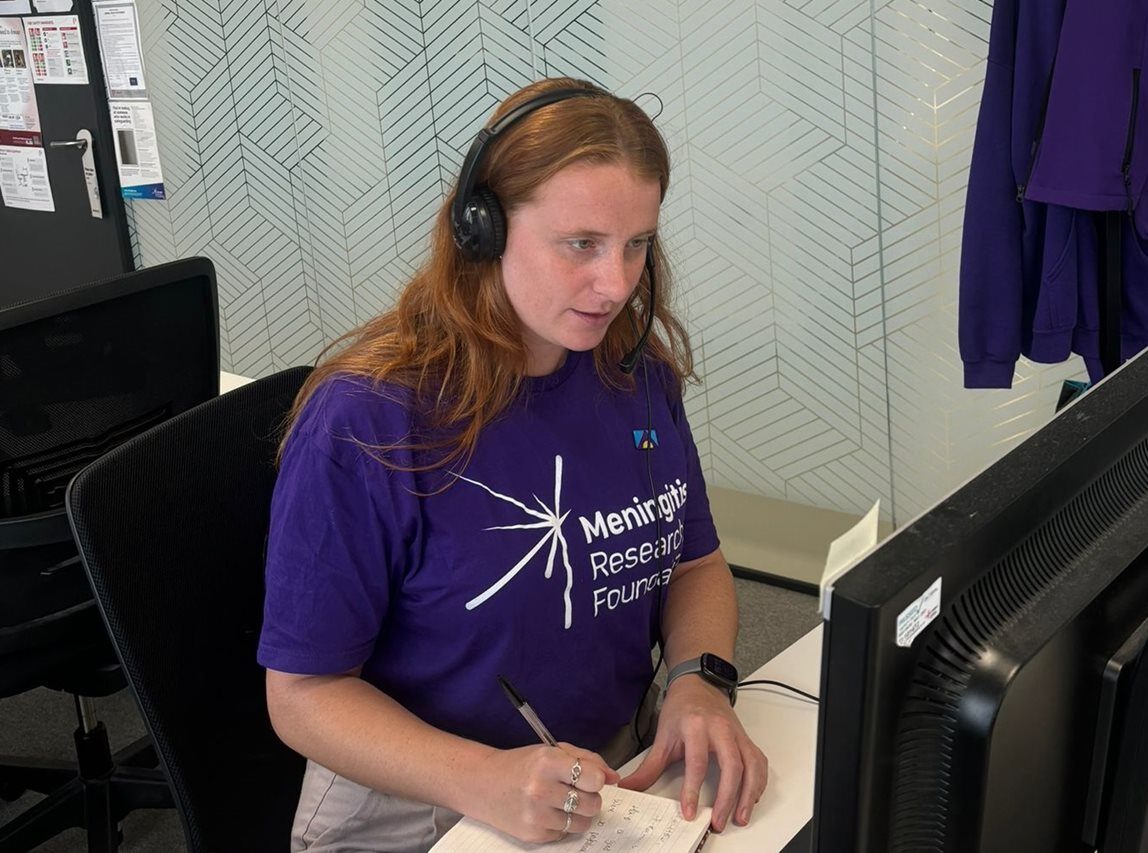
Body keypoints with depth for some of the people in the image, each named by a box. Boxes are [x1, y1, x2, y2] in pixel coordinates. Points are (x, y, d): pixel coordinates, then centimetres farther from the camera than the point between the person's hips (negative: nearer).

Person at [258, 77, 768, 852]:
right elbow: (306, 692, -10)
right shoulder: (363, 425, -16)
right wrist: (483, 780, -25)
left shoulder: (637, 373, -1)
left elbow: (696, 564, 11)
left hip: (626, 780, 4)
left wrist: (701, 683, -9)